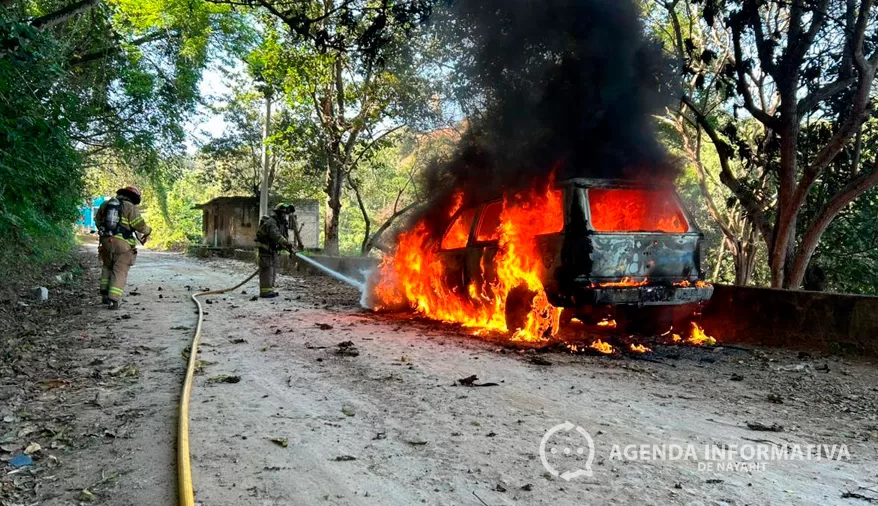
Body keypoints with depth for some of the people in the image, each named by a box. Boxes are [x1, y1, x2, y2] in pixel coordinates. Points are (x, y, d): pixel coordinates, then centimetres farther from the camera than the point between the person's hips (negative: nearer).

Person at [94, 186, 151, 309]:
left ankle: (104, 293, 19)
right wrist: (147, 230, 9)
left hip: (106, 241, 5)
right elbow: (140, 225, -11)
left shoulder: (105, 204, 14)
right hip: (123, 244, -5)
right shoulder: (131, 208, -4)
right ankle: (113, 300, -7)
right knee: (120, 272, 0)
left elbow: (97, 220, 22)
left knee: (107, 267, 25)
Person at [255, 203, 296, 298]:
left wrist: (288, 247, -7)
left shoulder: (282, 223, 9)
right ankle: (265, 291, -11)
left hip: (273, 249, 10)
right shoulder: (271, 222, -22)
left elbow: (284, 236, 9)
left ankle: (270, 290, 16)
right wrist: (287, 244, -47)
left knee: (273, 270, 11)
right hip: (265, 248, -10)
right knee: (267, 269, -12)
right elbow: (276, 235, -37)